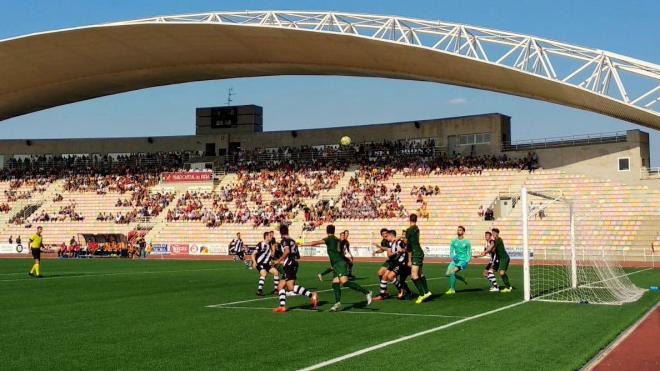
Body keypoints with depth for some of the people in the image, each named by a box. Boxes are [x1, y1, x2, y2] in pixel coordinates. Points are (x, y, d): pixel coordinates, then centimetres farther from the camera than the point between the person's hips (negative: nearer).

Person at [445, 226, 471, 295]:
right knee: (448, 273, -7)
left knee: (452, 272, -23)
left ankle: (452, 289, -12)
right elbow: (451, 251, 7)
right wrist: (453, 256, -14)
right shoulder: (453, 241, 8)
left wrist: (466, 261, -14)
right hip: (455, 260, 5)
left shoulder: (467, 242, -1)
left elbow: (469, 253, 0)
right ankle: (462, 278, 18)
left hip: (463, 260, -5)